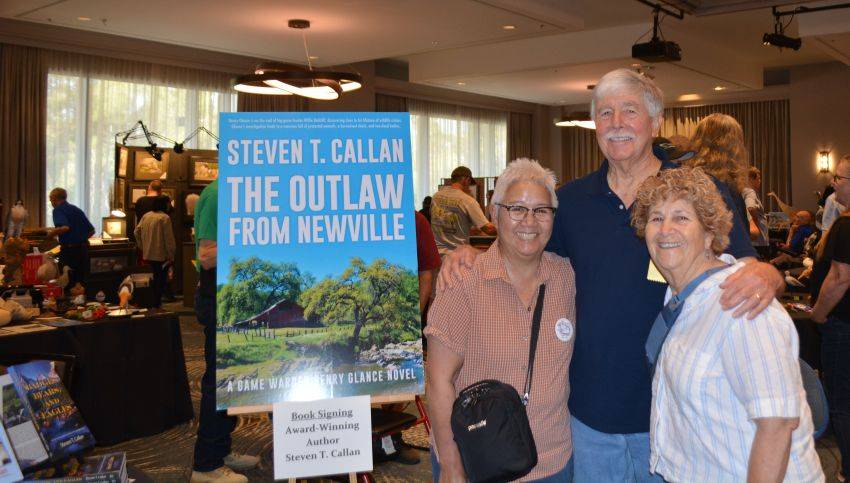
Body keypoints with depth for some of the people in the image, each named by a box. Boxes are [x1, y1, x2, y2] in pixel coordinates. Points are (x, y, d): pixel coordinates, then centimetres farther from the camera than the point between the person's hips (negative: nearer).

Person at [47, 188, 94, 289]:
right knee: (82, 280, 11)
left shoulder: (58, 210, -6)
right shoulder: (77, 209, 17)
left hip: (69, 249, -7)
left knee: (68, 282, -1)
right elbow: (91, 231, 17)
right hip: (83, 248, 7)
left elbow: (64, 227, -24)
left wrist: (51, 233, -8)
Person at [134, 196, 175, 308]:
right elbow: (169, 239, -15)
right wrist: (171, 255, -8)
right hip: (161, 255, -7)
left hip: (148, 254, 7)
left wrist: (142, 246, 19)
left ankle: (154, 302, 24)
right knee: (161, 279, 2)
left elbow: (136, 232, 11)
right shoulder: (165, 218, -14)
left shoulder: (146, 216, 8)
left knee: (156, 277, 19)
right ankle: (156, 304, 3)